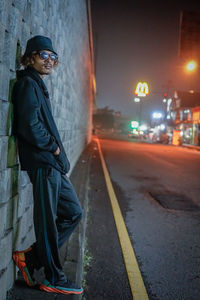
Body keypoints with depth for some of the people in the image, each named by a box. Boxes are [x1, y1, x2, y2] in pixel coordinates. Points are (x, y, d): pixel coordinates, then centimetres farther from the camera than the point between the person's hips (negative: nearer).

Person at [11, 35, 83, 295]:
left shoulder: (37, 85, 21)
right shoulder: (27, 83, -8)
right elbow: (29, 126, -21)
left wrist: (56, 151, 10)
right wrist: (53, 147, -9)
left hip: (52, 164, 10)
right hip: (43, 163, -10)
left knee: (72, 212, 14)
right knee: (48, 220, 0)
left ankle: (30, 257, 18)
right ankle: (54, 279, 15)